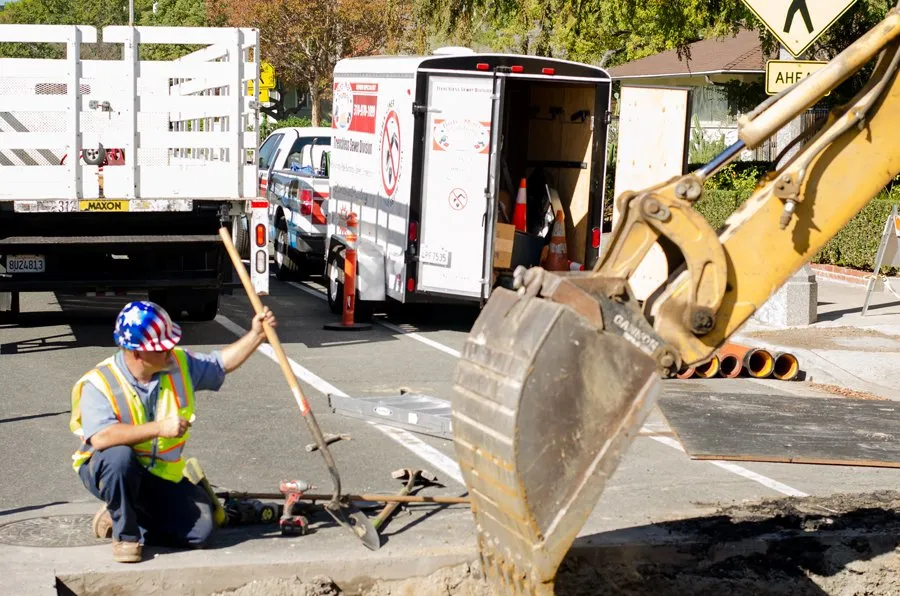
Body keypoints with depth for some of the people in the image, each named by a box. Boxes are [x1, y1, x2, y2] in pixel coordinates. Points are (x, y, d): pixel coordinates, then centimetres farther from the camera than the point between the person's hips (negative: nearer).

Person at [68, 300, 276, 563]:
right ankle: (125, 532, -15)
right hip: (109, 472, -5)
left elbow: (221, 363, 10)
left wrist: (256, 335, -2)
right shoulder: (99, 383, -21)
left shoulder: (179, 364, -4)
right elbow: (100, 438, -35)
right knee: (119, 456, -40)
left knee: (200, 529, -13)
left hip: (161, 476, 5)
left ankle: (118, 518, 7)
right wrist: (159, 428, -37)